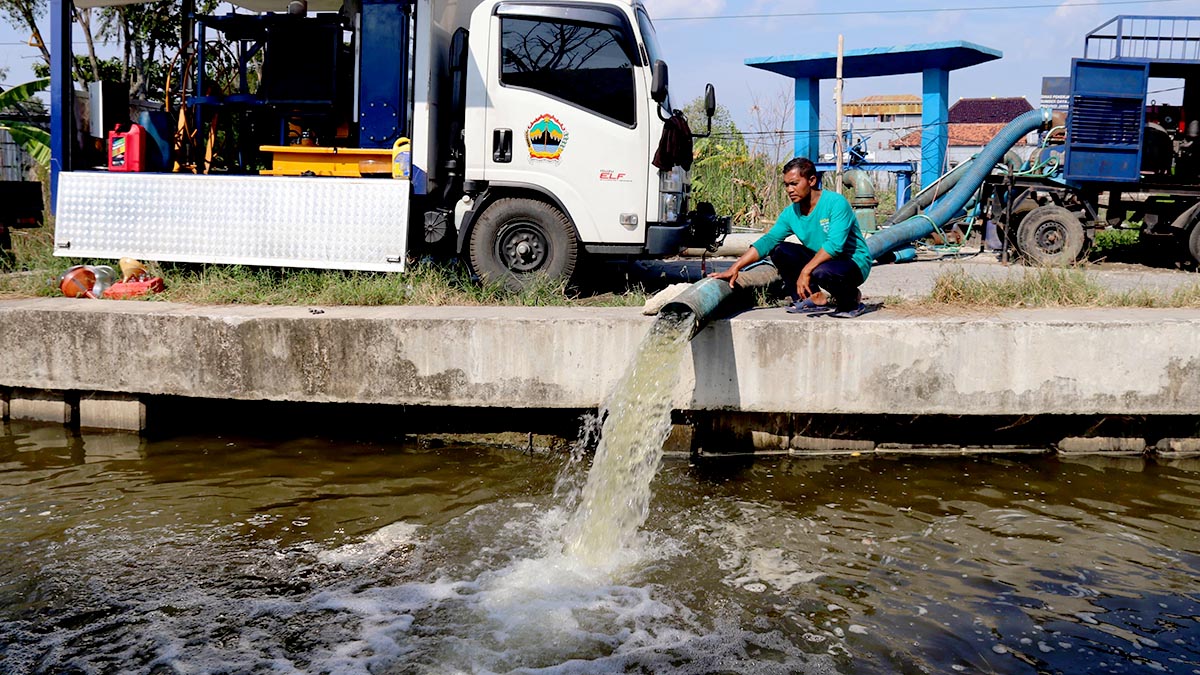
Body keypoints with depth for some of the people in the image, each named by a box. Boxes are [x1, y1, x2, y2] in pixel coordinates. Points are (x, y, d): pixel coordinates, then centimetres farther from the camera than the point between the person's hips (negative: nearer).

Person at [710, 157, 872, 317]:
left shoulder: (836, 202, -19)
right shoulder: (791, 213, 0)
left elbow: (835, 245, -29)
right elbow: (767, 241, -4)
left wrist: (806, 271, -34)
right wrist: (734, 268, -13)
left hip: (855, 263, -7)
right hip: (821, 261, 7)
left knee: (822, 271, -38)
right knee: (779, 250, -9)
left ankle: (851, 298, -5)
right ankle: (818, 298, -10)